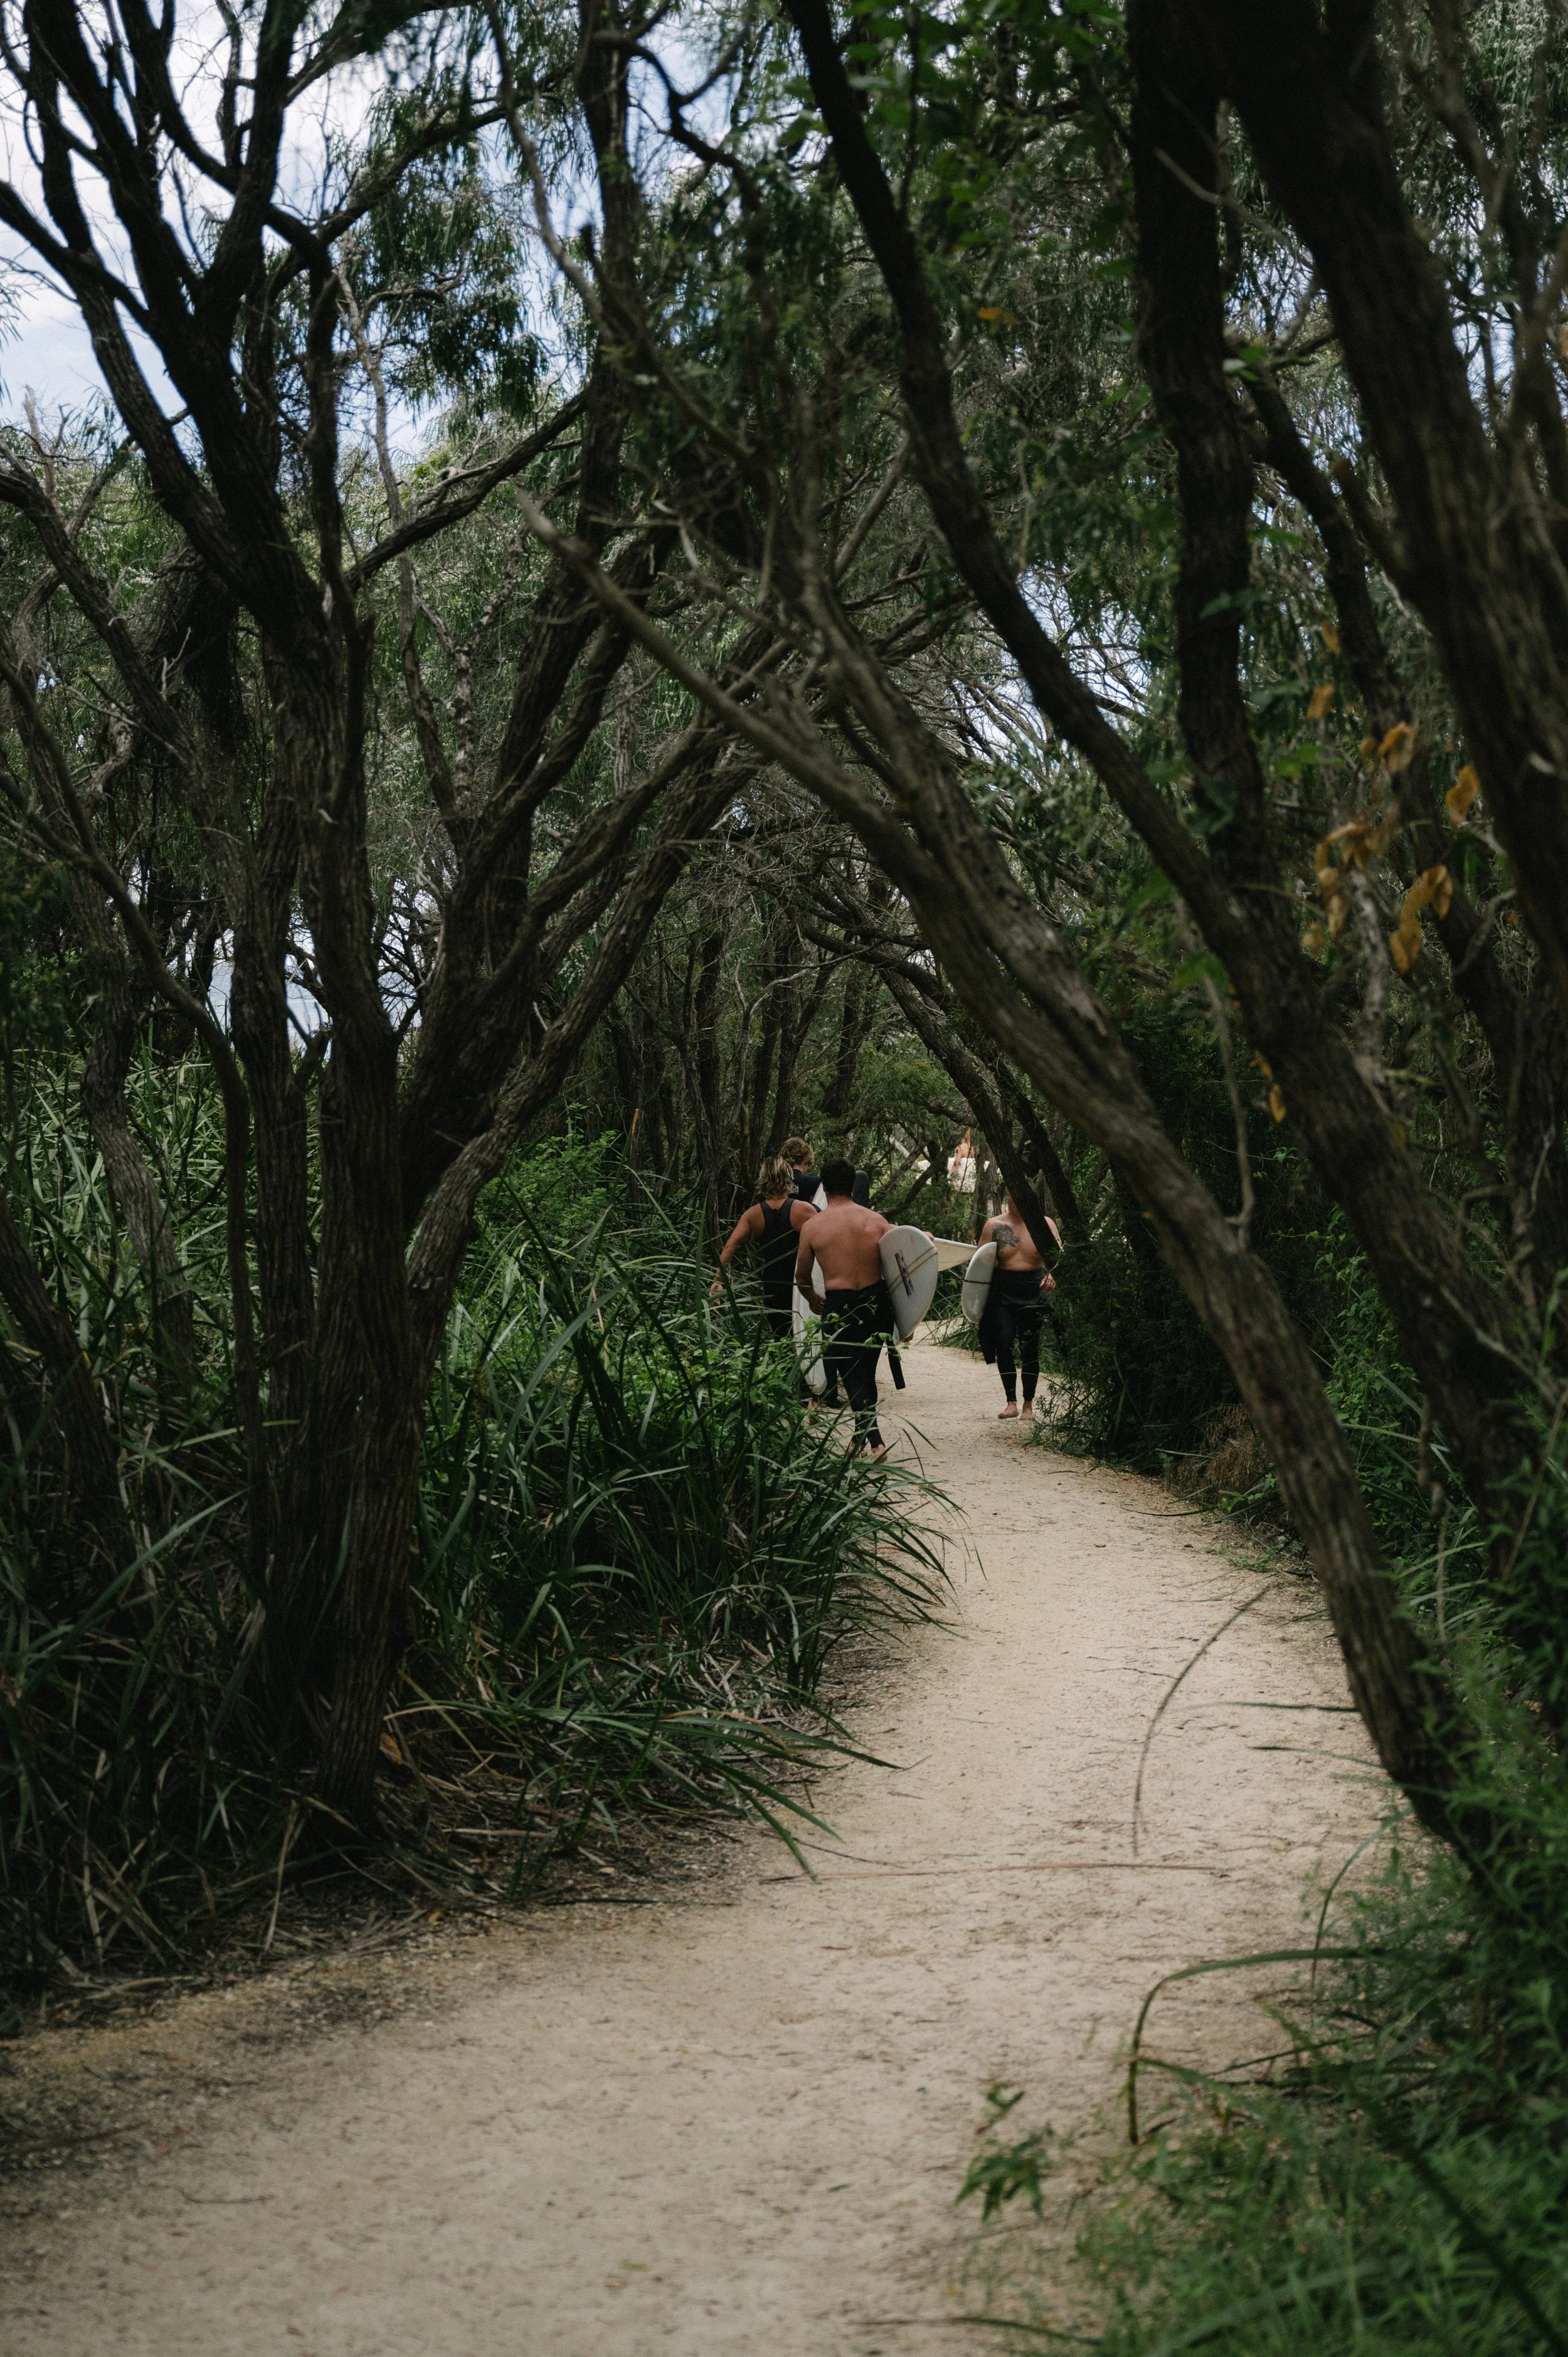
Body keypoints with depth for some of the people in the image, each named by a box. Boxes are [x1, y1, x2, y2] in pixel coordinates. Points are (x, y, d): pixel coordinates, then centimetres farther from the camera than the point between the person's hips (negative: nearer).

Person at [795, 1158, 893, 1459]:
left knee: (851, 1377, 3)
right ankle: (861, 1437, 29)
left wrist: (813, 1298, 31)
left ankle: (876, 1440, -11)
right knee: (867, 1371, 18)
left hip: (839, 1307, -3)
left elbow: (802, 1277, 9)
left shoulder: (812, 1226, -3)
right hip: (877, 1303, 3)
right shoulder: (876, 1221, 1)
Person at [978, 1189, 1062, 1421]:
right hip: (1003, 1292, 1)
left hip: (1034, 1291, 0)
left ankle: (1028, 1403, 14)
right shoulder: (994, 1226, 6)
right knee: (1003, 1345, -11)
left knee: (1030, 1348, 3)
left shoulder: (1045, 1224, 3)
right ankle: (1011, 1402, -6)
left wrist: (1054, 1274, -29)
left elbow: (1058, 1255, -7)